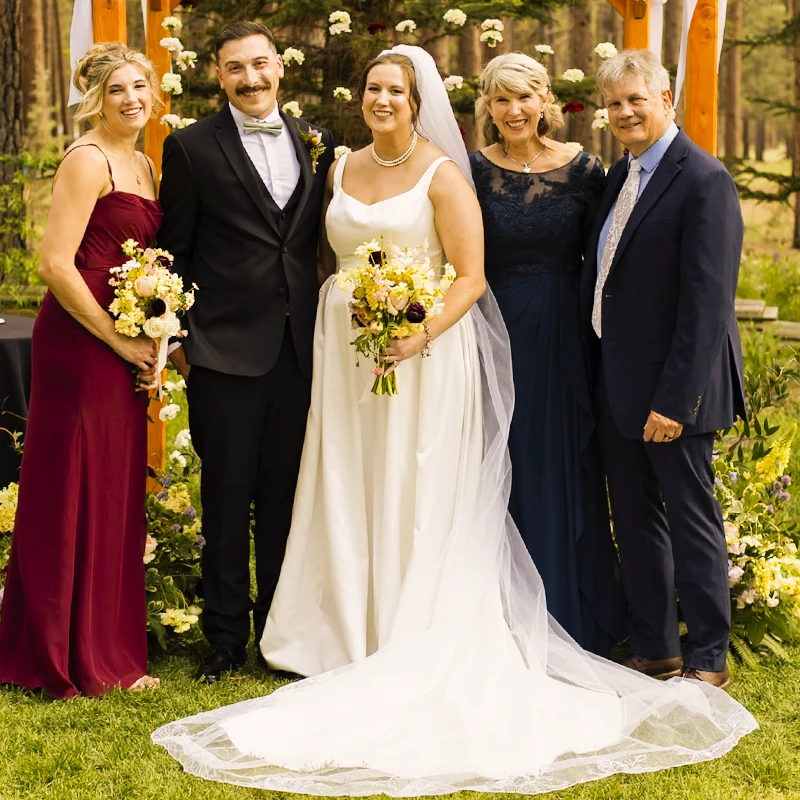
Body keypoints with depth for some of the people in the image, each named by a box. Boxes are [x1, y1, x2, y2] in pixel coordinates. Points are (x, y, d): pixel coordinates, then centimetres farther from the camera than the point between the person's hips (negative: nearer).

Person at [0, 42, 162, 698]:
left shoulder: (142, 165, 16)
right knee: (72, 497, -1)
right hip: (78, 343, -9)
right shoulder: (88, 160, -10)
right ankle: (67, 661, 8)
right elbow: (56, 264, -18)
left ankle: (110, 653, 21)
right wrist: (120, 340, -13)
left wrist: (152, 347, 6)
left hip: (125, 350, 9)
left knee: (117, 496, 12)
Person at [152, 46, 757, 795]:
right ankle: (355, 642, 16)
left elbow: (471, 277, -10)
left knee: (417, 504, -2)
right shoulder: (344, 170, 11)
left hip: (423, 359, -5)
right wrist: (333, 329, 7)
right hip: (346, 355, 6)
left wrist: (420, 335, -23)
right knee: (349, 500, 7)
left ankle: (419, 655, 5)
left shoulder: (442, 175, -6)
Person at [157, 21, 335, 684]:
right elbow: (173, 249, 1)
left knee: (286, 494, 10)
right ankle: (227, 636, 12)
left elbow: (321, 241, 15)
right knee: (227, 496, 3)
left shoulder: (317, 145, 10)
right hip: (225, 349, -3)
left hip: (299, 348, 3)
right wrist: (177, 335, -3)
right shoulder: (192, 147, -1)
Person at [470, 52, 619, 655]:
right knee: (507, 474, 7)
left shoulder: (583, 169, -2)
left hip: (565, 339, 0)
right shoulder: (474, 171, -1)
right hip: (497, 333, 0)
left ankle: (574, 617, 20)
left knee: (566, 471, 7)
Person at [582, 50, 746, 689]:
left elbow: (707, 301, -20)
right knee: (635, 518, 14)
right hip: (617, 383, 8)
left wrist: (673, 398, -23)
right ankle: (654, 649, 25)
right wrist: (598, 378, 11)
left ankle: (709, 659, 13)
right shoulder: (621, 175, 11)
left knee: (691, 518, 2)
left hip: (670, 387, -8)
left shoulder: (703, 180, -15)